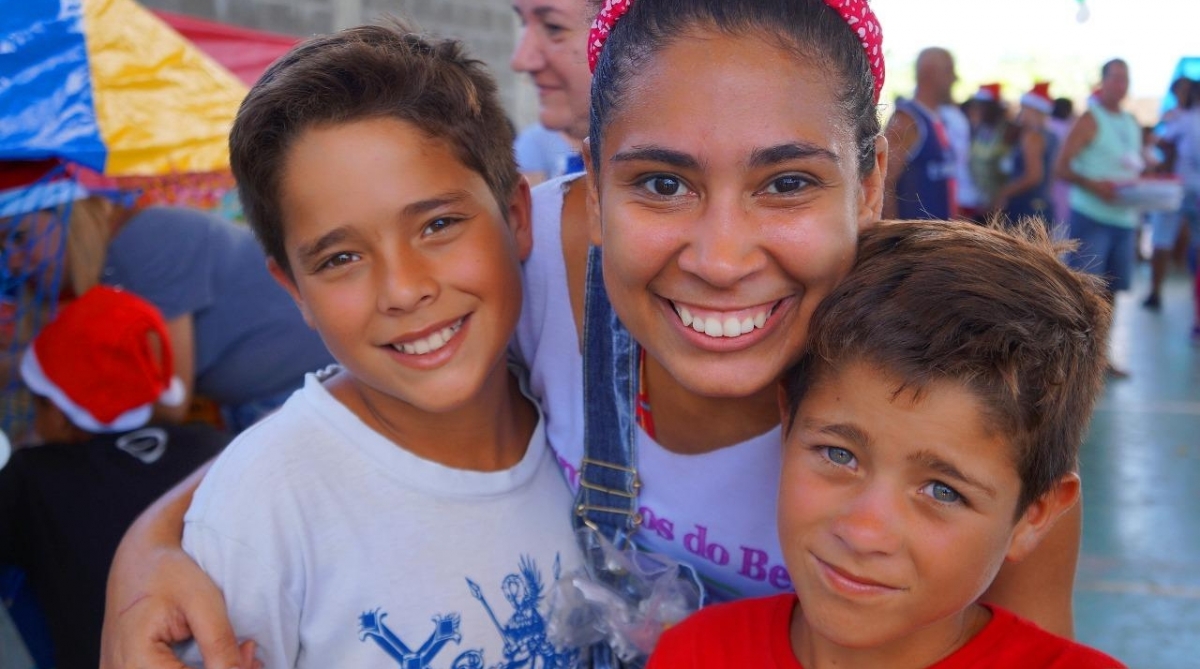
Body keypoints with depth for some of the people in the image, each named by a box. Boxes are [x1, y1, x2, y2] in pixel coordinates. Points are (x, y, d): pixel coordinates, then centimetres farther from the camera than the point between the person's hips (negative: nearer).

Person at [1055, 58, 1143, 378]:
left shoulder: (1132, 123, 16)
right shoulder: (1090, 121, -5)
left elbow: (1138, 168, 24)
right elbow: (1061, 168, -10)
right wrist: (1092, 185, -24)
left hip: (1124, 217, 7)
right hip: (1091, 217, -7)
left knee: (1110, 290, 11)